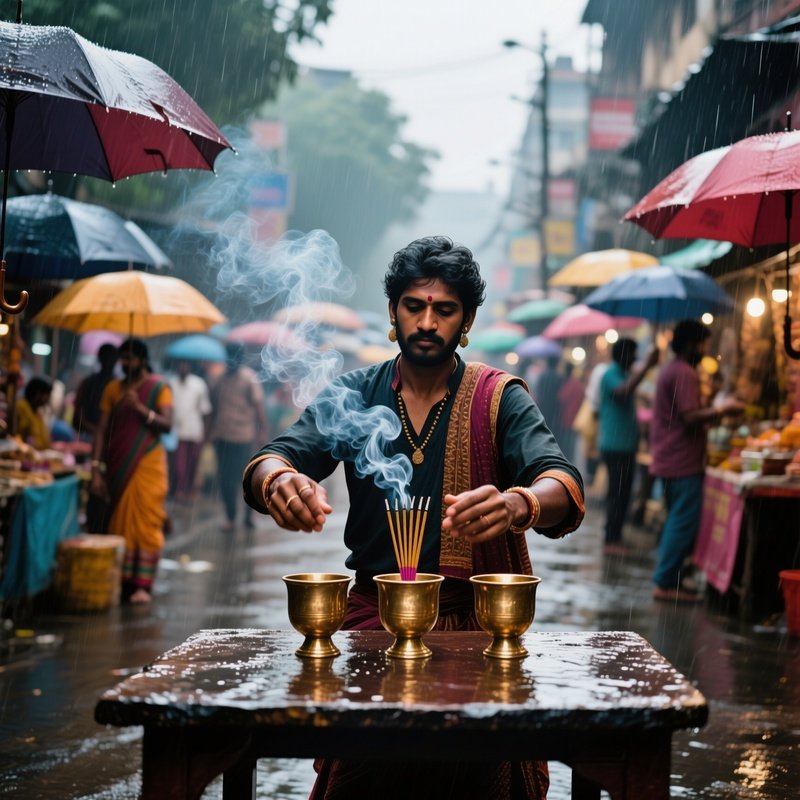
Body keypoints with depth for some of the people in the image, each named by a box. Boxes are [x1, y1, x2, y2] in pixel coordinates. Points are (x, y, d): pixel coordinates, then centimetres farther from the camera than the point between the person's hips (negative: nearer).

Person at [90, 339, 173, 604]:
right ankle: (124, 582, 12)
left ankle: (143, 585, -4)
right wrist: (96, 469, -4)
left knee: (146, 522, -6)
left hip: (148, 463, -3)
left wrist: (139, 407, -22)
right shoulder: (113, 388, 8)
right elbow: (102, 430, 4)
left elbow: (167, 424, -11)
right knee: (120, 522, 4)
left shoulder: (159, 387, 0)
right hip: (119, 464, 3)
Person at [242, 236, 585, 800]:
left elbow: (563, 487, -19)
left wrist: (518, 504, -45)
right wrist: (279, 481, -36)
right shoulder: (355, 393, 4)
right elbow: (276, 457, -9)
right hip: (370, 616, 2)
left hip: (475, 624, -1)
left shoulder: (500, 398, -3)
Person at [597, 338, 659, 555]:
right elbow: (623, 391, -35)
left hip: (626, 445, 10)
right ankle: (611, 541, -5)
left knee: (621, 493, 13)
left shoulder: (623, 373, 17)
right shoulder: (611, 374, -13)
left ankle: (615, 537, 19)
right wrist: (646, 366, -34)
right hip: (616, 445, -10)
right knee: (617, 493, -8)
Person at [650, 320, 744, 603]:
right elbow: (691, 417, -23)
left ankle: (666, 579, 19)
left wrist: (715, 411, 20)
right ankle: (665, 583, -6)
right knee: (684, 524, -7)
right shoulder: (684, 373, -15)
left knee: (677, 523, 16)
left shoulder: (670, 370, 18)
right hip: (684, 462, -11)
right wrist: (722, 410, -12)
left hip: (669, 460, 11)